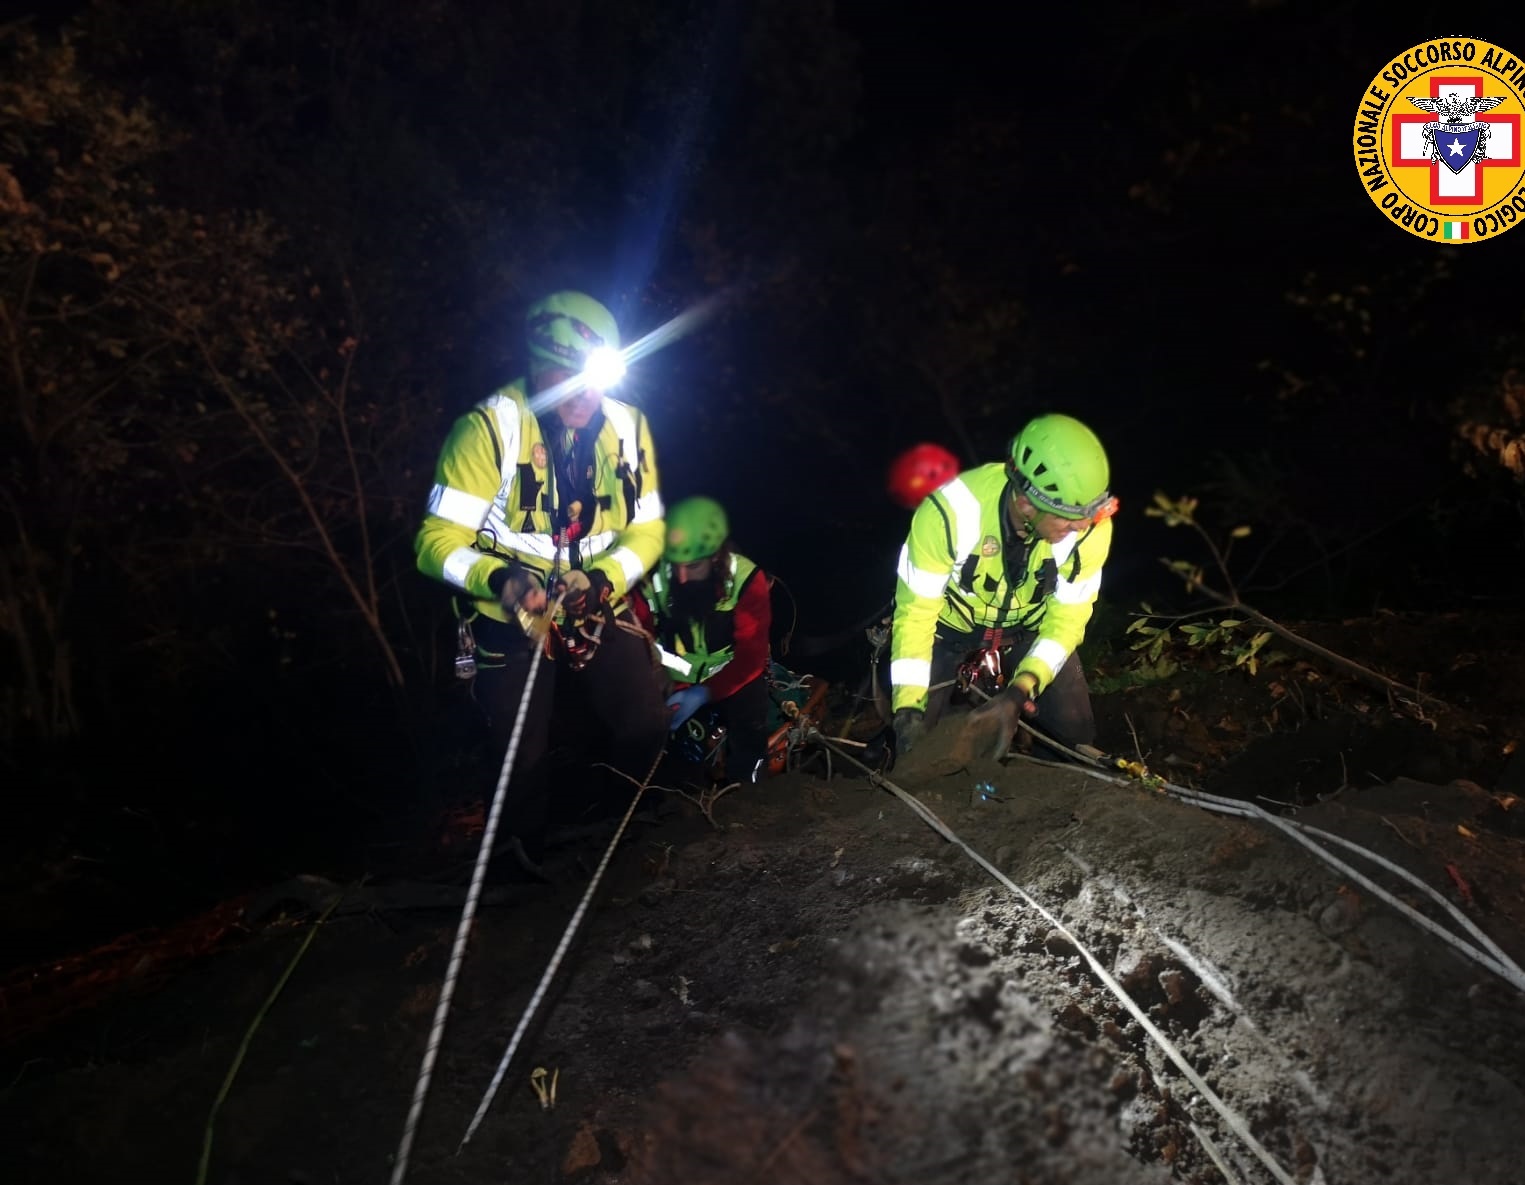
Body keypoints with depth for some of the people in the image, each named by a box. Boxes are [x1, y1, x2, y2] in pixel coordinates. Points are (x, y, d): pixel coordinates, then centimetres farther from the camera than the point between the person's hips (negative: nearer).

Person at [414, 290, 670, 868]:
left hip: (597, 610, 3)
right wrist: (499, 579, -41)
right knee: (524, 756, -1)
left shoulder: (627, 427, -8)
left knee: (646, 725, -10)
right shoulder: (488, 428, -20)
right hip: (511, 618, -3)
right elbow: (437, 541, -21)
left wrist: (602, 579, -22)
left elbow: (646, 532, -2)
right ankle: (535, 856, 30)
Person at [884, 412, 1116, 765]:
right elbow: (915, 611, -27)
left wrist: (1018, 695, -32)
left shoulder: (1091, 526, -29)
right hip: (948, 621, -2)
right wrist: (908, 708, -35)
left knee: (1076, 736, -3)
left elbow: (1068, 617, -19)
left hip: (1028, 626, 2)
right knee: (915, 742, -8)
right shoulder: (951, 511, -37)